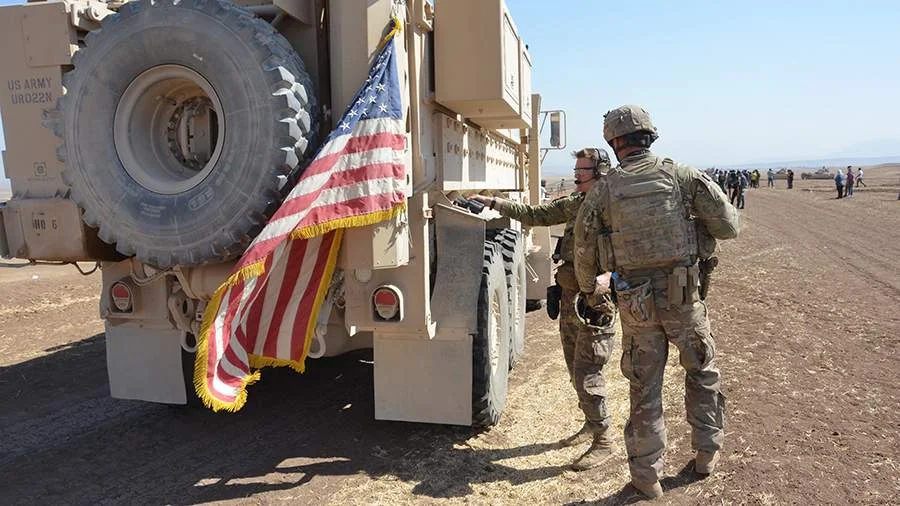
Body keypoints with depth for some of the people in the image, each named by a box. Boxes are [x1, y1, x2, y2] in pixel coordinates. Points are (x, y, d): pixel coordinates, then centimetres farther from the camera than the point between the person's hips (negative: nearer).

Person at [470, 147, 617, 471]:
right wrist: (492, 203, 11)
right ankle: (591, 424, 36)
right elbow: (535, 215, 16)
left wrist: (607, 277, -41)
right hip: (569, 299, 8)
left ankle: (603, 441, 11)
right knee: (576, 370, 18)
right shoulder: (573, 204, 11)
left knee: (587, 374, -4)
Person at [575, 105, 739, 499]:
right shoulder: (681, 175, -4)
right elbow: (729, 227, -3)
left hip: (636, 302, 0)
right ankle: (707, 452, 36)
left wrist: (586, 289, 23)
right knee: (702, 370, 24)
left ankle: (647, 474, 22)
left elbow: (584, 252, 4)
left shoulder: (602, 191, -2)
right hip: (684, 296, 0)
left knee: (645, 386, 12)